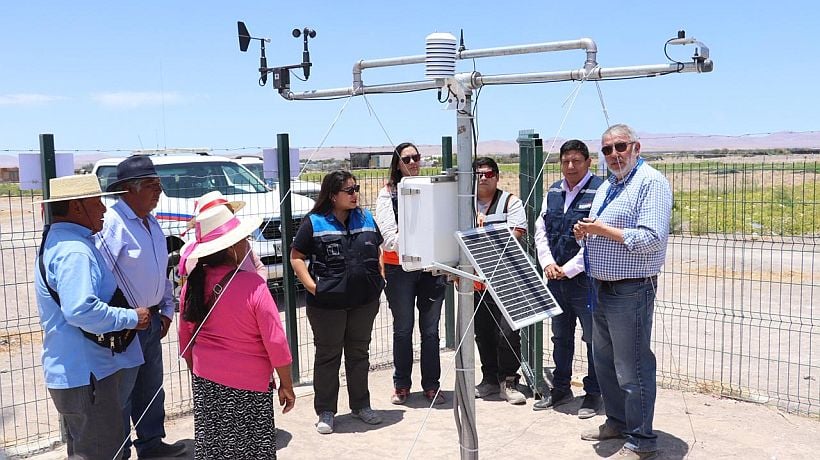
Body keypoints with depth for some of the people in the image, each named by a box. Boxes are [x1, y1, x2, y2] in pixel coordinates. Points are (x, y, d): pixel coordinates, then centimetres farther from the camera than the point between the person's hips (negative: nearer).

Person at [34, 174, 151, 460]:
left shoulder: (58, 241, 14)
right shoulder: (75, 251, -22)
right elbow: (81, 310, -33)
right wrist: (131, 318, -21)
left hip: (73, 370, 11)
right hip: (87, 373, -11)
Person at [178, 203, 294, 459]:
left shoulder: (193, 283, -6)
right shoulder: (253, 286, -21)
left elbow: (185, 338, 5)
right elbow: (276, 342, -17)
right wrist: (286, 385, -5)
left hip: (204, 380, 5)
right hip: (248, 383, -5)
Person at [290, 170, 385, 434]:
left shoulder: (366, 219, 7)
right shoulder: (314, 223, -6)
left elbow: (378, 251, 18)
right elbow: (296, 257, -3)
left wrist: (380, 278, 6)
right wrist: (311, 286, -14)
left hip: (365, 301, 4)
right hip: (327, 303, -4)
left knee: (359, 353, 16)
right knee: (328, 356, 8)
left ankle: (361, 405, 31)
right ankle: (325, 412, 20)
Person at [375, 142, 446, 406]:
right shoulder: (388, 194, 2)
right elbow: (387, 232, -8)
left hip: (432, 266, 2)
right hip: (400, 267, -2)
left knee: (431, 329, 6)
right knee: (402, 329, 7)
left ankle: (431, 384, 16)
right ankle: (401, 384, 20)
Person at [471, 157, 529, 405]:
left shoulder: (510, 201, 2)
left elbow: (515, 235, -9)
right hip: (475, 279, 4)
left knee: (507, 330, -7)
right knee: (482, 331, 11)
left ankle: (508, 381, 8)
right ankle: (490, 378, 25)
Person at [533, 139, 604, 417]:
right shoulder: (553, 192, 11)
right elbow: (541, 231, 12)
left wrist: (569, 268, -15)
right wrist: (548, 263, -3)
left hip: (585, 278, -6)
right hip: (555, 279, 7)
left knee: (594, 338, 5)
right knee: (561, 337, 18)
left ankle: (593, 394, 19)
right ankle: (561, 389, 32)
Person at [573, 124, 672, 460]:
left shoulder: (651, 182, -13)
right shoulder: (607, 186, 16)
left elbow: (652, 238, -24)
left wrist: (603, 230, -19)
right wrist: (586, 232, 1)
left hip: (631, 291, -9)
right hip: (602, 289, 9)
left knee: (632, 369, -1)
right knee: (604, 361, 19)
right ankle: (617, 421, 36)